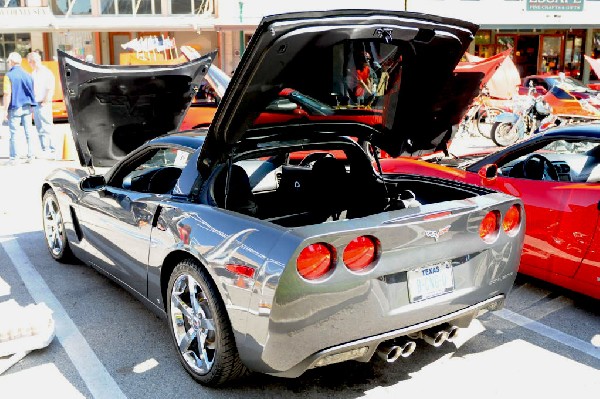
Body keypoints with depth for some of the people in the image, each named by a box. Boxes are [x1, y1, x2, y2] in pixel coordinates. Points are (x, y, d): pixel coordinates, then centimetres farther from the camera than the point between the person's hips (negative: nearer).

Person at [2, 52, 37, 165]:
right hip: (27, 108, 5)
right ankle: (30, 156, 12)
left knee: (13, 133, 2)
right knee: (28, 133, 9)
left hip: (15, 108, -5)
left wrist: (5, 110, -8)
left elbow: (7, 94, -12)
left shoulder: (9, 75, -9)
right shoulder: (27, 75, 6)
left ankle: (13, 158, 3)